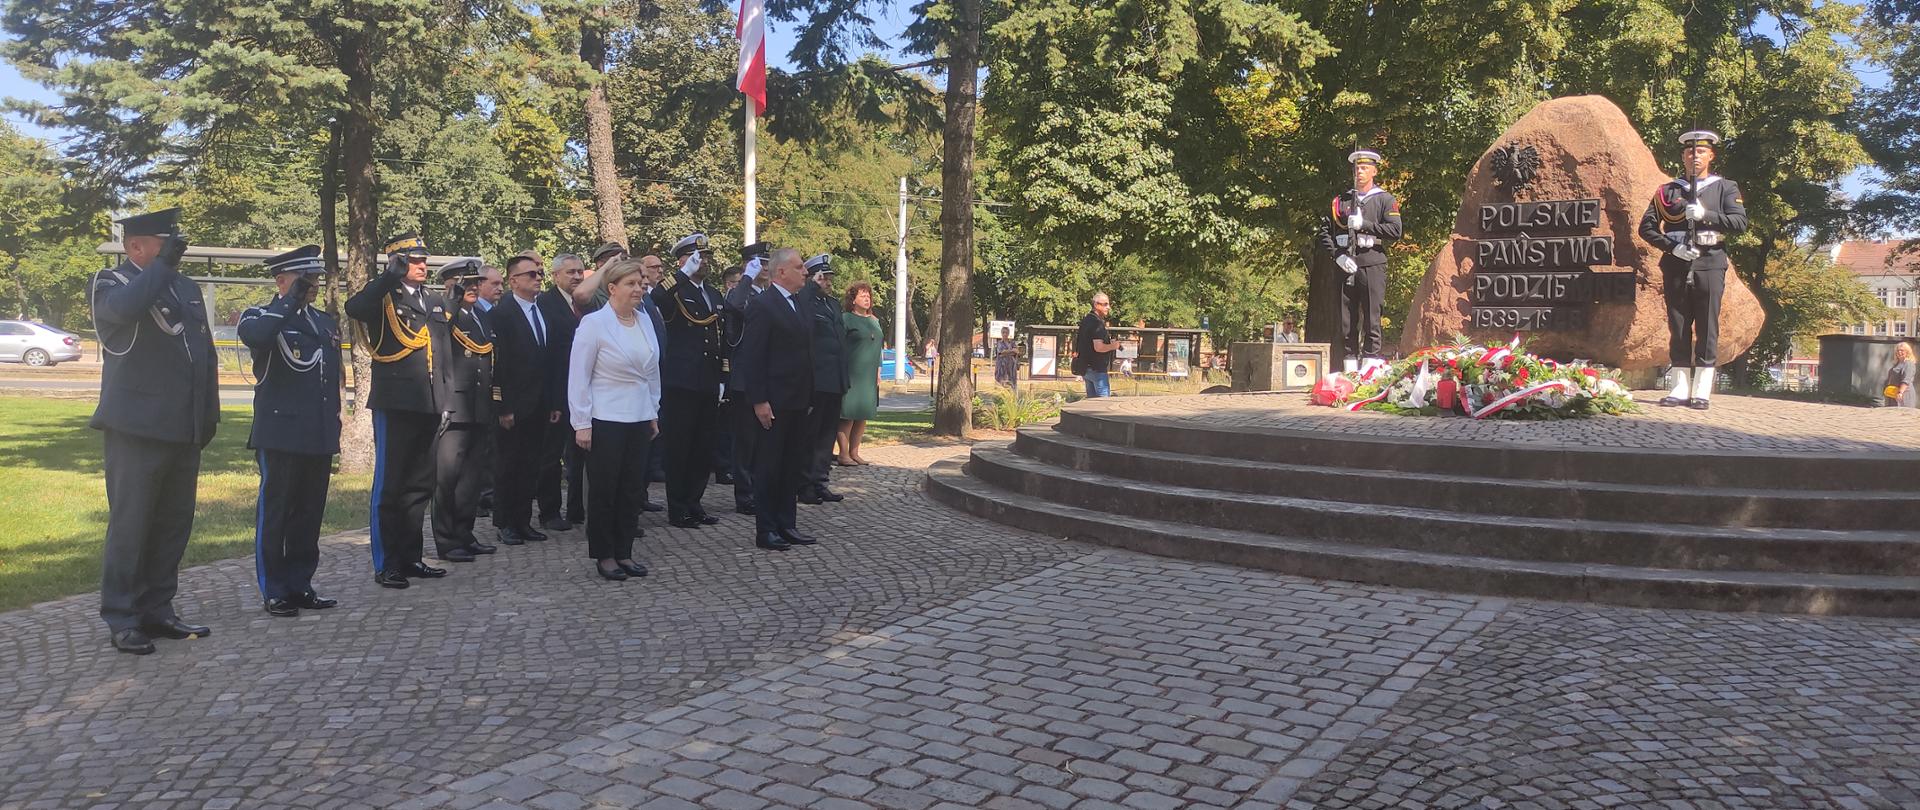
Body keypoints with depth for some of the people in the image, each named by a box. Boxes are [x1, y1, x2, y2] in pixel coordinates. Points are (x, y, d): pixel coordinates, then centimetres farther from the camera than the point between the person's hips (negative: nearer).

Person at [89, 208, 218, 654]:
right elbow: (125, 307, -29)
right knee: (129, 525, -1)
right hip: (137, 429, -6)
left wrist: (210, 411, 14)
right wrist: (164, 264, -17)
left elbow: (205, 349, 21)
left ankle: (157, 610, 19)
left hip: (184, 430, 7)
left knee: (173, 525, 10)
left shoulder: (186, 286, 17)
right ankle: (121, 620, 7)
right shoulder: (110, 283, -3)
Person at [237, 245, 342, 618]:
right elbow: (253, 336, -29)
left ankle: (300, 585, 19)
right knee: (275, 513, 2)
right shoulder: (262, 316, -2)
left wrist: (334, 427, 20)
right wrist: (291, 301, -23)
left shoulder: (325, 321, 17)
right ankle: (274, 591, 9)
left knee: (309, 513, 10)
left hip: (319, 435, 6)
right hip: (281, 433, -6)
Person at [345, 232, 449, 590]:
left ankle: (410, 557, 23)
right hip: (394, 404, -6)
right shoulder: (383, 296, -2)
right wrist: (391, 277, -27)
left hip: (429, 406, 7)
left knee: (419, 485, 13)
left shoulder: (435, 302, 17)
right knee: (389, 485, 0)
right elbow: (354, 308, -25)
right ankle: (386, 564, 6)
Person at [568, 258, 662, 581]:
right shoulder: (594, 323, -10)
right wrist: (581, 424, -11)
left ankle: (624, 552, 19)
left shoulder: (645, 320, 7)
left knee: (631, 488, 9)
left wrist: (653, 413, 15)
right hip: (605, 420, -5)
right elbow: (578, 376, -9)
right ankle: (603, 555, 15)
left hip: (639, 419, 5)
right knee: (604, 490, 4)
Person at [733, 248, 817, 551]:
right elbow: (753, 357, -15)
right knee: (769, 466, 1)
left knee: (793, 465, 13)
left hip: (798, 400, 8)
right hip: (774, 401, -8)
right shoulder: (762, 304, -12)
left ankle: (787, 525, 22)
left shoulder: (800, 302, 13)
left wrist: (809, 394, 11)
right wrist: (759, 401, -18)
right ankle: (765, 530, 9)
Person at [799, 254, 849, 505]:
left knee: (827, 434, 12)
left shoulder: (834, 303, 17)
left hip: (834, 381, 8)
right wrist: (813, 285, -23)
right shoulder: (804, 302, -9)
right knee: (809, 434, 0)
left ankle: (819, 483, 20)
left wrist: (844, 378, 19)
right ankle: (804, 486, 7)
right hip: (814, 381, -8)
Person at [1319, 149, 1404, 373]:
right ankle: (1350, 369, 7)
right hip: (1346, 267, 3)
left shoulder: (1385, 200, 7)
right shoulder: (1341, 201, 16)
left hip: (1373, 265, -3)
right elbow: (1325, 233, 12)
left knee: (1371, 319, -6)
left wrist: (1364, 224, -12)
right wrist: (1338, 255, -3)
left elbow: (1395, 231, -6)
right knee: (1347, 321, 2)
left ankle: (1370, 366, -5)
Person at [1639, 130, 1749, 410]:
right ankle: (1681, 388, 7)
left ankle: (1702, 391, 1)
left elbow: (1740, 222, -3)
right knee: (1678, 328, 2)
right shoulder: (1667, 191, 12)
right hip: (1676, 268, 2)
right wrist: (1672, 247, -8)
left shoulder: (1725, 188, 10)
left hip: (1710, 266, -1)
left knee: (1707, 329, -2)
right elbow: (1646, 227, 7)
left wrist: (1705, 214, -17)